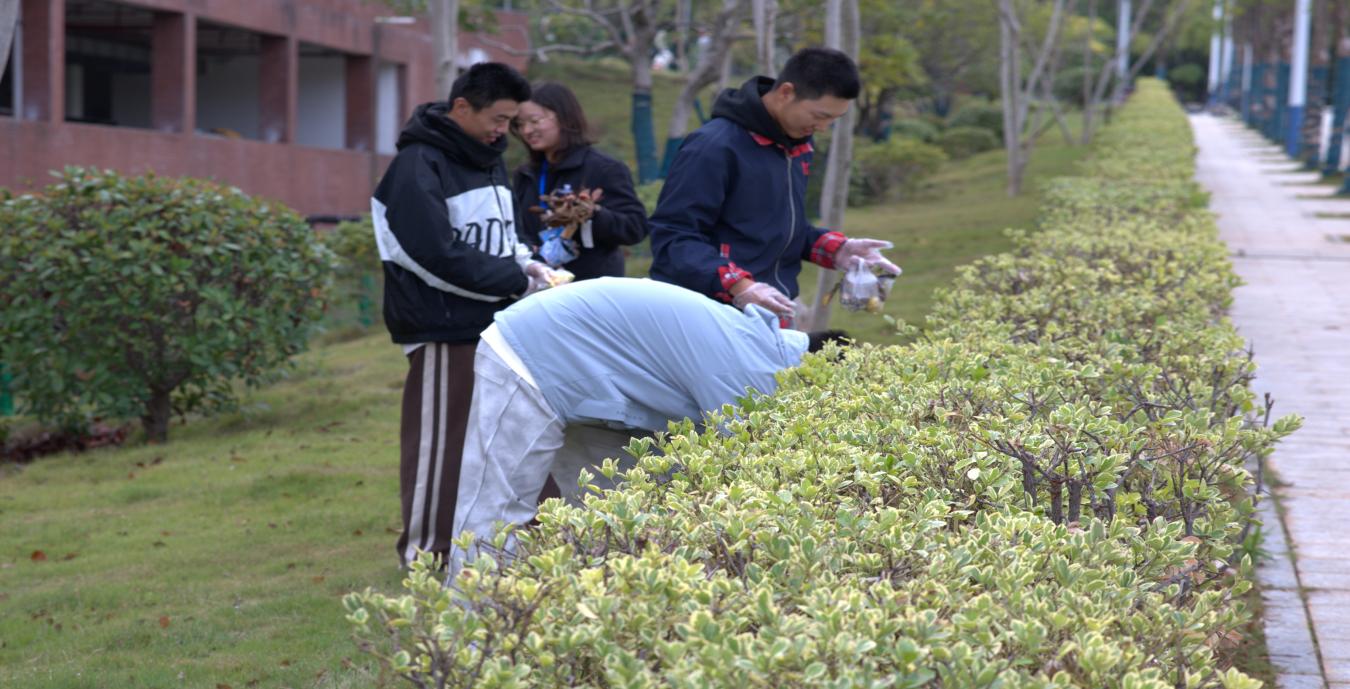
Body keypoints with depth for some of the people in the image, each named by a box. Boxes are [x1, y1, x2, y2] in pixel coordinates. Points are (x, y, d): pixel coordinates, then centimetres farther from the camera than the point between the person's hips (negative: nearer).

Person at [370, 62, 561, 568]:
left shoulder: (487, 160, 14)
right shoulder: (419, 166, -14)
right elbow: (439, 255, -22)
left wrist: (522, 262, 1)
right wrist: (518, 278, -16)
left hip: (492, 325, 9)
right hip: (445, 332, -9)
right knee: (439, 446, -3)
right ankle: (425, 556, 5)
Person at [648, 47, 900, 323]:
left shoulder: (797, 143, 11)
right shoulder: (715, 147, -15)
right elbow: (672, 237, -18)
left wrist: (835, 249, 6)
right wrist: (738, 286, -30)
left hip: (771, 317, 8)